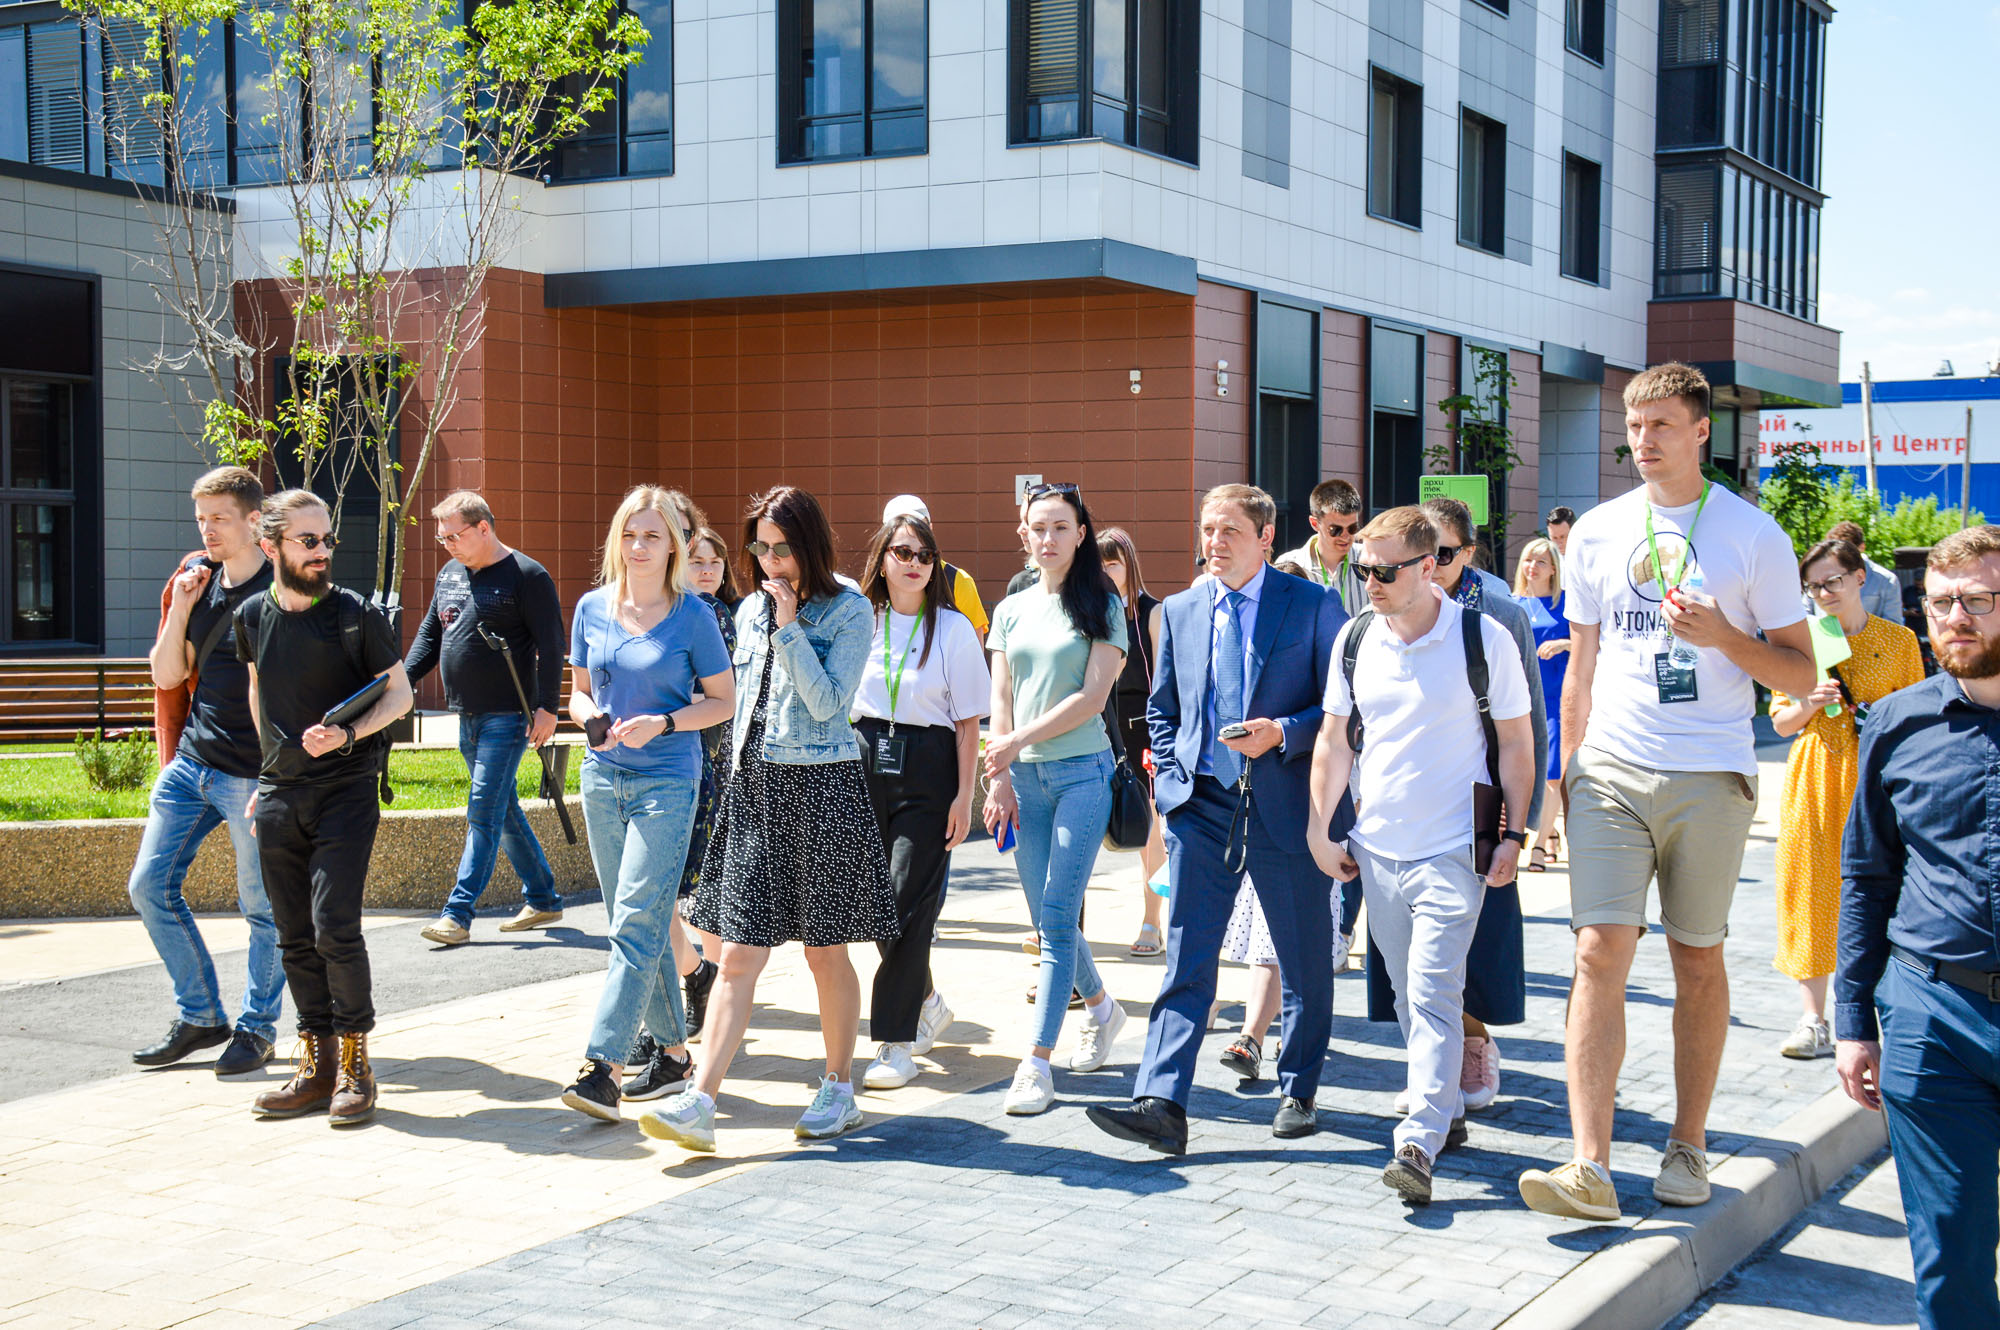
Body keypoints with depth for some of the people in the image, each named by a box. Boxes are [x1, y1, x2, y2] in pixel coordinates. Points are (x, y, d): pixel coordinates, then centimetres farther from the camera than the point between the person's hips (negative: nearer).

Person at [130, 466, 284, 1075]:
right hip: (190, 763, 7)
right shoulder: (193, 578, 10)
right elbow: (168, 677, 11)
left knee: (263, 907, 2)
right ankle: (199, 1017, 18)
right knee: (150, 885, 6)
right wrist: (180, 609, -3)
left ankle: (256, 1027, 17)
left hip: (255, 775, -7)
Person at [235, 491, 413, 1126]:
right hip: (279, 796, 5)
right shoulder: (253, 616, 6)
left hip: (346, 791, -4)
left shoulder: (358, 615, -6)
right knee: (295, 937, 6)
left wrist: (349, 734, -16)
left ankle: (354, 1064, 0)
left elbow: (399, 693, 1)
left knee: (335, 927, -13)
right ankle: (316, 1066, 16)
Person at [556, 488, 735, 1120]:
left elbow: (724, 700, -1)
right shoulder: (592, 609, 7)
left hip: (667, 782, -5)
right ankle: (673, 1049, 23)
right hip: (603, 779, 5)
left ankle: (603, 1066, -16)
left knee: (637, 922, -13)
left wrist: (664, 722, -15)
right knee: (639, 922, 11)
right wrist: (591, 721, -5)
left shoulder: (693, 615, -5)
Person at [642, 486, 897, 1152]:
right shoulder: (751, 611, 13)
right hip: (754, 788, 4)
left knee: (826, 952, 6)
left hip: (822, 788, -4)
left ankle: (839, 1090, 21)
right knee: (737, 955, -1)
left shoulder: (849, 610, -4)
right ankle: (700, 1103, -6)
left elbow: (827, 702, -14)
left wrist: (790, 628, -14)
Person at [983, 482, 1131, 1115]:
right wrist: (1000, 778, -1)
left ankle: (1037, 1062, -9)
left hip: (1081, 770, -5)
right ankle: (1100, 1007, 36)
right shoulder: (1011, 610, 12)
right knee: (1045, 916, 10)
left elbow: (1093, 695, -8)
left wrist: (1020, 741, -13)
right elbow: (1001, 704, 10)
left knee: (1057, 915, -10)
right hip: (1027, 776, 5)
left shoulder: (1102, 605, 0)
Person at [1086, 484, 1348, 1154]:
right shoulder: (1179, 611, 11)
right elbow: (1161, 708, 19)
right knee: (1186, 960, -5)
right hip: (1201, 806, 2)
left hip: (1285, 805, -2)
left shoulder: (1314, 606, -1)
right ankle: (1161, 1105, -10)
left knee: (1304, 961, 10)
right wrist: (1171, 777, 6)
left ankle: (1298, 1094, 26)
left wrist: (1281, 734, -17)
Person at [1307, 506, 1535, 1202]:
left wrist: (1513, 836, -3)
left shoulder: (1485, 639, -6)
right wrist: (1319, 829, 9)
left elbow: (1517, 742, 1)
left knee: (1433, 995, -12)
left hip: (1452, 851, -5)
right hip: (1377, 850, 5)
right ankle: (1446, 1112, 28)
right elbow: (1334, 739, 13)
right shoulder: (1354, 640, 5)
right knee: (1409, 996, 12)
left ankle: (1418, 1144, -14)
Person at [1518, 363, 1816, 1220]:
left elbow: (1800, 675, 3)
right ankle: (1590, 1166, -12)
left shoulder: (1753, 536, 1)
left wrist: (1723, 635, -13)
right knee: (1599, 953, -9)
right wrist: (1569, 769, 15)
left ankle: (1688, 1145, 22)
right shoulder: (1597, 532, 10)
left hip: (1710, 777, -1)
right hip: (1610, 771, 2)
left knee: (1698, 959, 7)